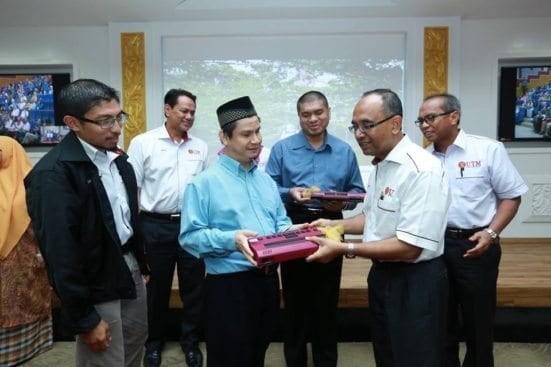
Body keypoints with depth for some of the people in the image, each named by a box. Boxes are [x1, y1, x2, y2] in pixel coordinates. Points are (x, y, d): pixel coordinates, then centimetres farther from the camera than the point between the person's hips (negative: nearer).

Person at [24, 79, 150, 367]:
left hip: (130, 270, 8)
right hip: (95, 289, -7)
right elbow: (59, 254, -20)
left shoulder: (117, 158, 3)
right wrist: (84, 319, -16)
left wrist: (141, 265, 16)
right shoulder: (53, 174, -21)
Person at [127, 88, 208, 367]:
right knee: (157, 287, 14)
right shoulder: (143, 143, -4)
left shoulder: (200, 147, 6)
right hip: (156, 226, -2)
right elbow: (131, 187, -3)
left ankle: (190, 341, 31)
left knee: (193, 287, 12)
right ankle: (154, 342, 34)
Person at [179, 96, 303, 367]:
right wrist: (231, 240, -27)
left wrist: (289, 232, -5)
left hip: (268, 279, 7)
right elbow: (190, 236, -15)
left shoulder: (265, 179, 12)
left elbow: (279, 221, 16)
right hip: (229, 285, -6)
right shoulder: (204, 183, -10)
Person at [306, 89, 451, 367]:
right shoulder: (380, 165, 7)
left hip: (415, 283, -9)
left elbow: (409, 248, -27)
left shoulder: (422, 170, -24)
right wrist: (335, 225, 5)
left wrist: (344, 249, -24)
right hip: (382, 275, 9)